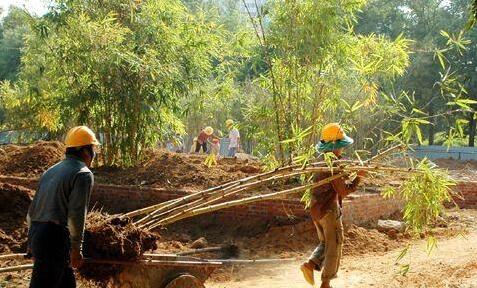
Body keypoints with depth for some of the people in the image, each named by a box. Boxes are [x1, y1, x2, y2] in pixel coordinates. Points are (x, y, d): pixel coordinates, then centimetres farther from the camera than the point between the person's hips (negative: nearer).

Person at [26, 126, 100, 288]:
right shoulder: (83, 174, -6)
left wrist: (31, 242, 25)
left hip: (36, 233, 9)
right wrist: (76, 249, -8)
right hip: (55, 238, -9)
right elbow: (76, 215, -14)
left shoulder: (51, 171, 19)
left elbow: (32, 210, 20)